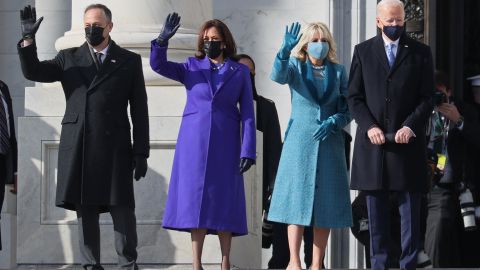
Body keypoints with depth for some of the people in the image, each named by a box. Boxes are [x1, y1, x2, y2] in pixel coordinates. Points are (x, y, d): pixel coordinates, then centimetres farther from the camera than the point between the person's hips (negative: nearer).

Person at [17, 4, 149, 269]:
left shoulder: (129, 61, 8)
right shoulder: (69, 58, 13)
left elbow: (139, 110, 6)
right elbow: (33, 72, 4)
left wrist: (141, 152, 1)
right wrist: (28, 39, -11)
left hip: (115, 148, -2)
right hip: (78, 148, 2)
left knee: (122, 210, -3)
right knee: (85, 211, 4)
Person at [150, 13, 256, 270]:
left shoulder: (240, 71, 6)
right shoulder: (192, 67, 9)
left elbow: (247, 113, 2)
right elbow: (158, 65, -4)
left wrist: (247, 151, -6)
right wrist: (163, 40, -23)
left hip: (225, 144, -1)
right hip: (194, 141, 1)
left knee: (223, 200, -1)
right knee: (195, 199, -2)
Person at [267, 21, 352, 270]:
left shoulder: (338, 72, 9)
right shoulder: (295, 67, 4)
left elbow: (348, 109, 8)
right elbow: (278, 76, -19)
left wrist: (334, 122, -12)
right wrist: (285, 49, -35)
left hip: (329, 143, 2)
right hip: (299, 141, -2)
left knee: (326, 201, 0)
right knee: (297, 197, -6)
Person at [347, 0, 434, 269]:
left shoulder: (420, 52, 6)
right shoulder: (363, 51, 9)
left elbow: (427, 98, 3)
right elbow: (355, 97, 6)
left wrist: (410, 126, -11)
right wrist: (369, 126, -9)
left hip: (407, 140, -1)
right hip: (373, 141, 1)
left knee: (410, 210, 0)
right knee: (377, 211, 4)